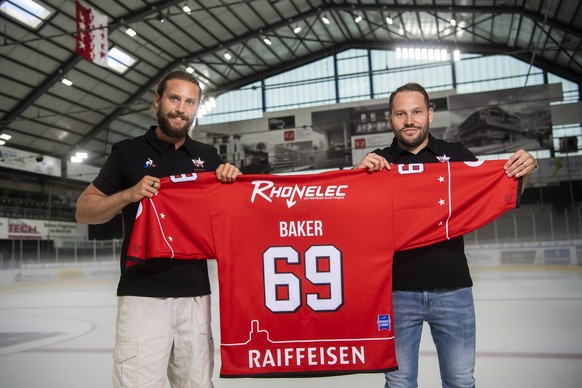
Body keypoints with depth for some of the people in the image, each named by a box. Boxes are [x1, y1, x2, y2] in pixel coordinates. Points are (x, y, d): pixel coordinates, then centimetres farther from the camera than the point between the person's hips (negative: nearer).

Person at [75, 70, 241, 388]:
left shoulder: (208, 156, 11)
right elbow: (83, 211, 4)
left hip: (195, 293, 3)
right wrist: (129, 195, -13)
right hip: (143, 293, -3)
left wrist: (232, 180, -3)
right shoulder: (129, 152, 3)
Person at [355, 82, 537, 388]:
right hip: (398, 290, 0)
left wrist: (522, 173, -9)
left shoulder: (456, 155, 3)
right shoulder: (377, 162, 1)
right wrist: (360, 174, -19)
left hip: (452, 288, 1)